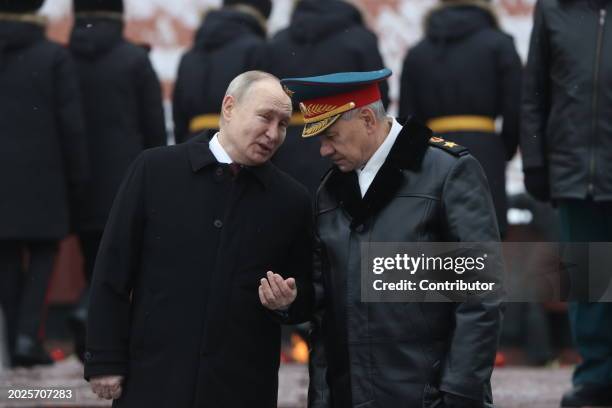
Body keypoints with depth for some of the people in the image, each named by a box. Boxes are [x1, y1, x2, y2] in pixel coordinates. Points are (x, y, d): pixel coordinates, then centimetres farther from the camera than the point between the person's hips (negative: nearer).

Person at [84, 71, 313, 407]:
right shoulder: (155, 169, 0)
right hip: (153, 380, -1)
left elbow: (307, 298, 13)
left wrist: (289, 300, -10)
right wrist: (105, 361, -4)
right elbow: (112, 271, 0)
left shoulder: (292, 199, 5)